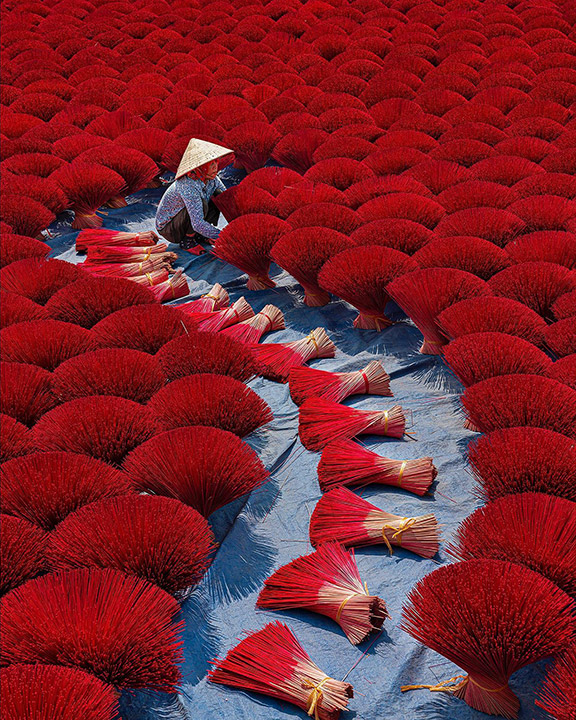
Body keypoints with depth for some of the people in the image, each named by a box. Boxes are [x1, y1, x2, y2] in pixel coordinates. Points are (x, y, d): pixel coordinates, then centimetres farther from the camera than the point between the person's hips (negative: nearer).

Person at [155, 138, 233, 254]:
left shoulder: (211, 178, -12)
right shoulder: (188, 186, -34)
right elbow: (198, 224, -40)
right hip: (167, 228, -8)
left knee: (219, 194, -7)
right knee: (201, 204, -33)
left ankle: (198, 235, 1)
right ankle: (187, 240, -12)